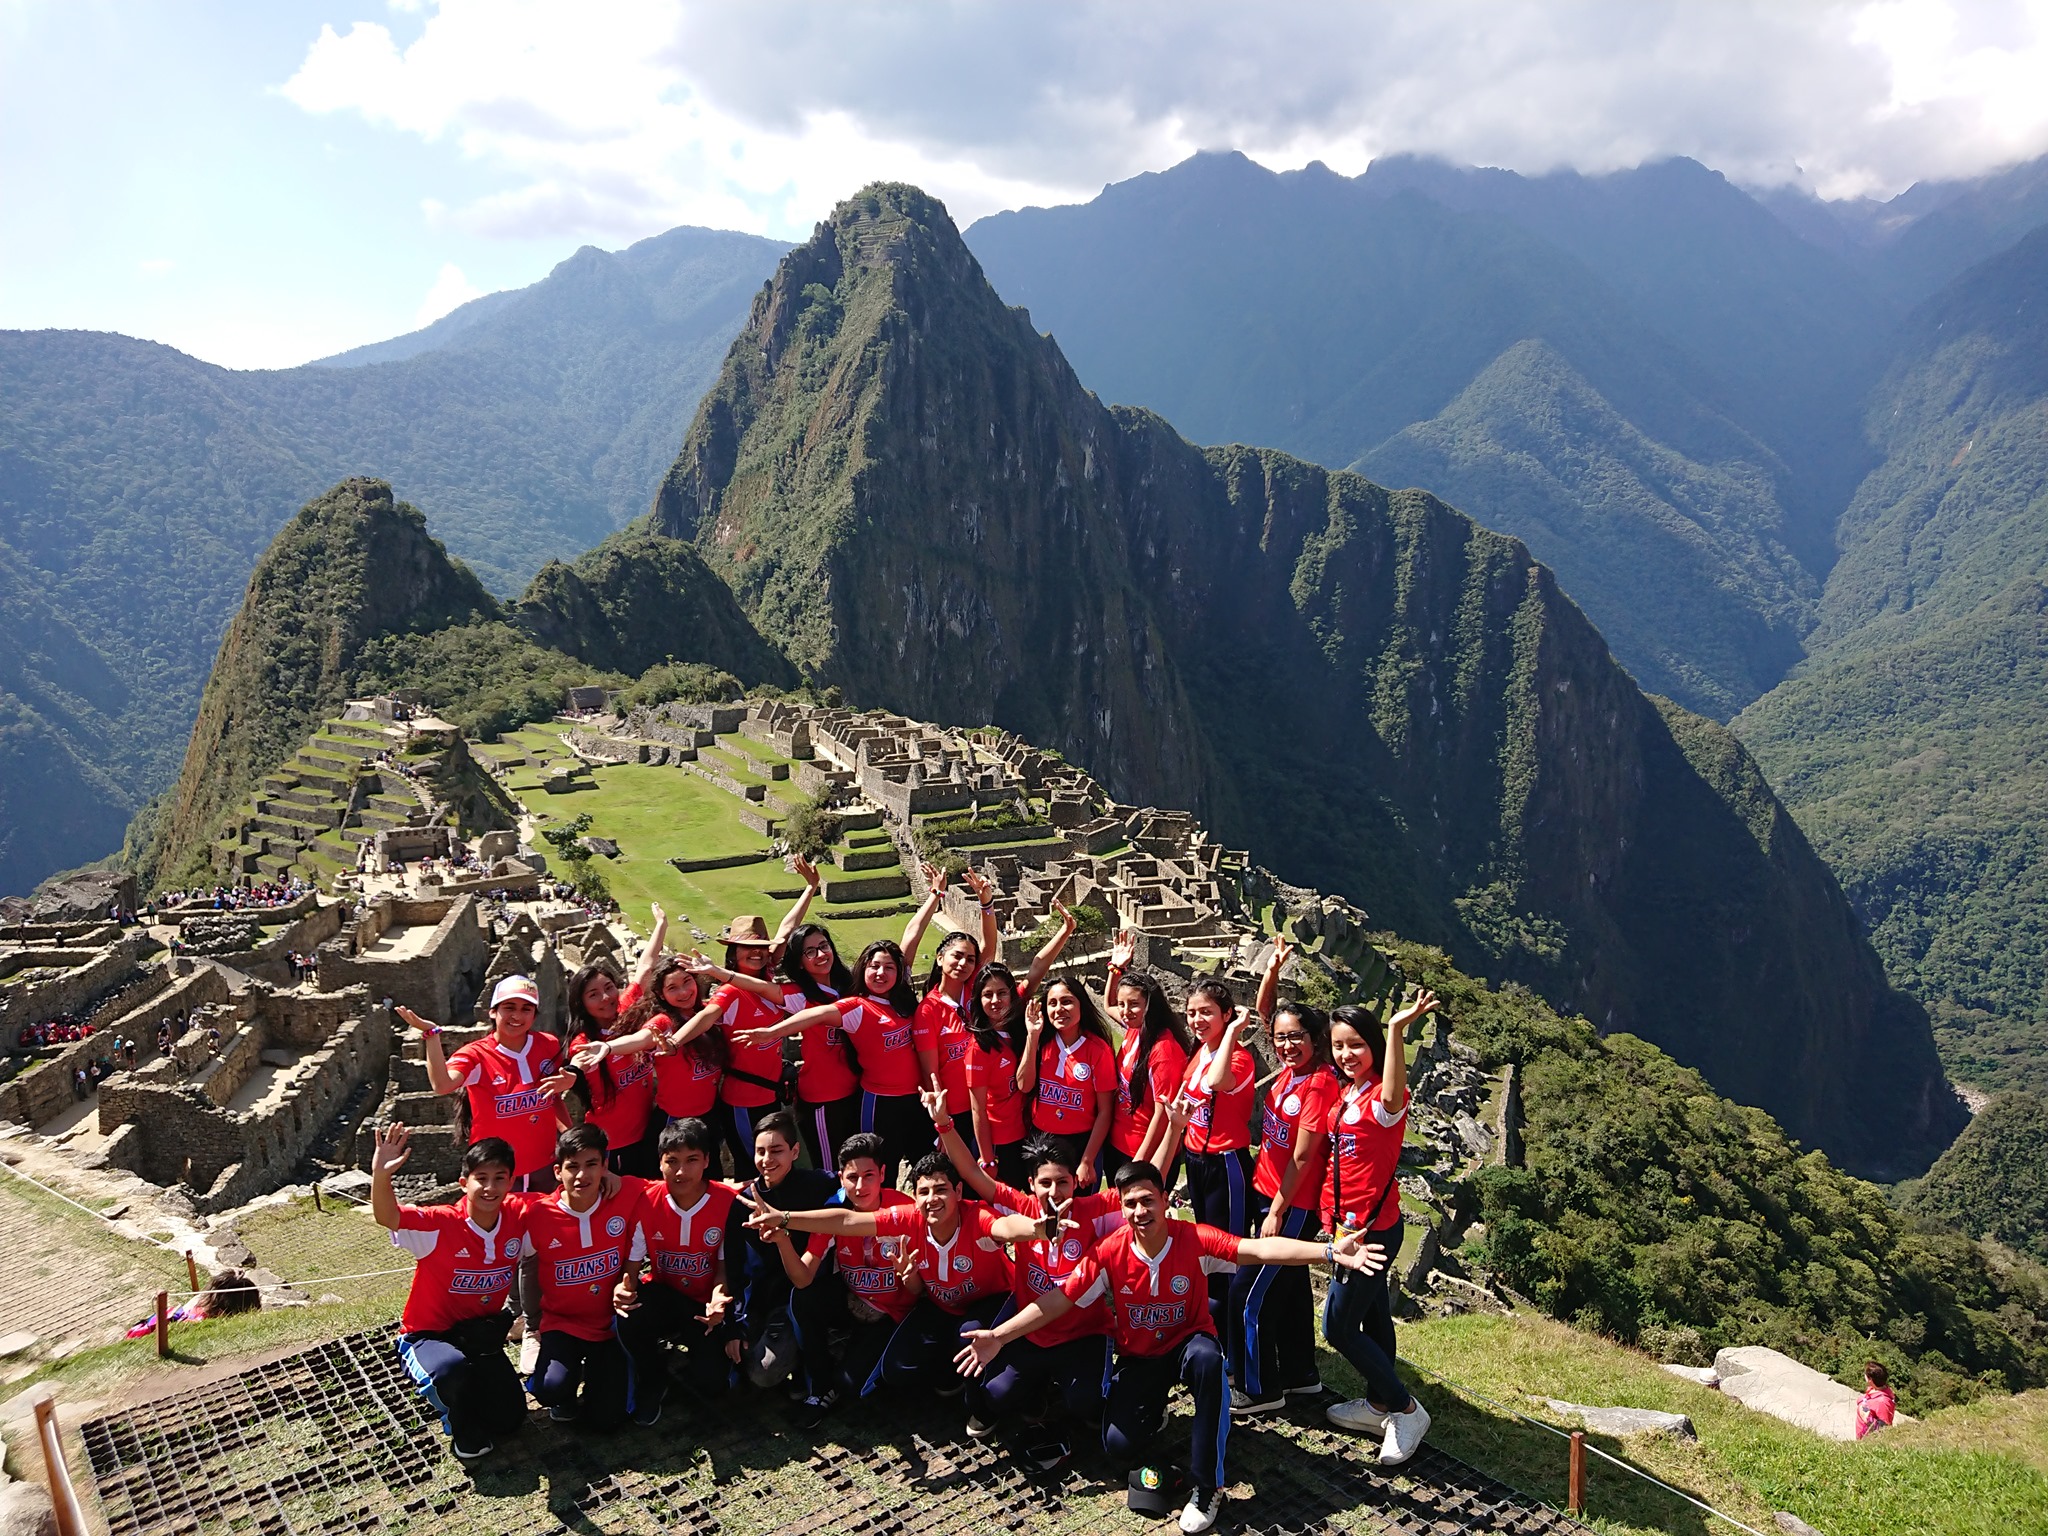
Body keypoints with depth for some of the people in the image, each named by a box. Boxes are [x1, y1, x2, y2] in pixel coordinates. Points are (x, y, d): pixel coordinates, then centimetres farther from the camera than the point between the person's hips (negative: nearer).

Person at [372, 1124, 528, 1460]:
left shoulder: (517, 1217, -12)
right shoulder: (442, 1224, -25)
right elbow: (387, 1217, -41)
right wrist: (380, 1175, -60)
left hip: (482, 1337, 4)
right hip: (428, 1335, -4)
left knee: (509, 1417, -3)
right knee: (453, 1369, -38)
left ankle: (463, 1397, 30)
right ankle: (464, 1432, -5)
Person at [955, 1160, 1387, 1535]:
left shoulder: (1194, 1240, -21)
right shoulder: (1109, 1253, -17)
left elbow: (1260, 1248, -31)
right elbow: (1059, 1299, -13)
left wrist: (1329, 1252, -44)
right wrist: (998, 1336, -21)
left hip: (1188, 1343, -1)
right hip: (1138, 1357, 2)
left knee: (1207, 1358, -39)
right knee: (1119, 1445, -18)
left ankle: (1205, 1486, -23)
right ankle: (1152, 1411, 23)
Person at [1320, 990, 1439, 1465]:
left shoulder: (1381, 1096, -21)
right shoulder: (1345, 1093, 5)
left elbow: (1393, 1098, -47)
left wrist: (1396, 1029, -55)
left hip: (1373, 1227, -9)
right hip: (1349, 1224, 9)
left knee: (1338, 1326, -2)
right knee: (1373, 1315, 21)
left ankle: (1406, 1409, 10)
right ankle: (1378, 1405, 35)